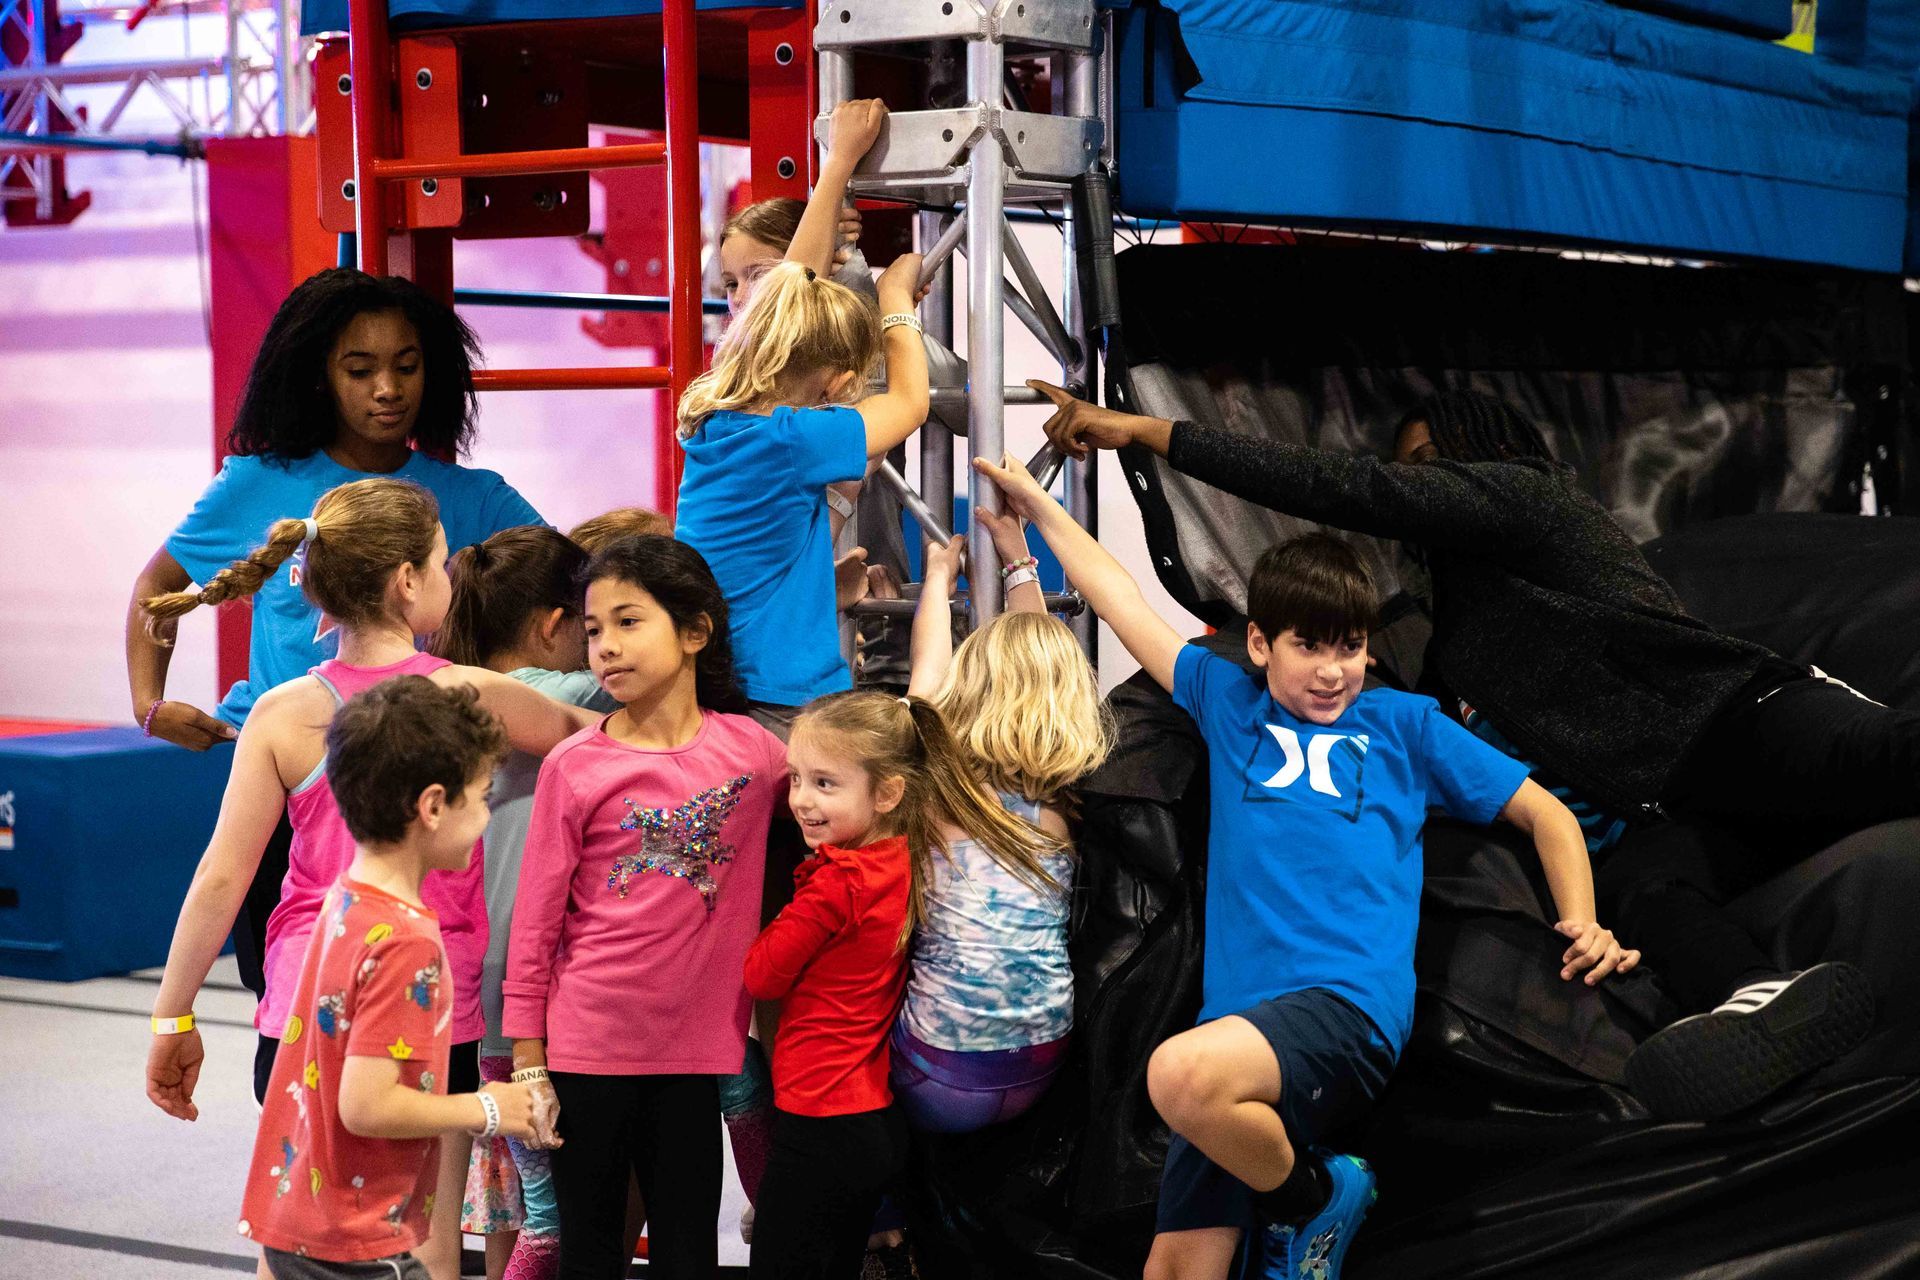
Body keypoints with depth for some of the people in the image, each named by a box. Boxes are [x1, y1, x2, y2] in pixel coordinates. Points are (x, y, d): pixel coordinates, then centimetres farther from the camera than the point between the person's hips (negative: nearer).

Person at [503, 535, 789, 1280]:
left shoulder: (753, 750, -1)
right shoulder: (573, 766, -5)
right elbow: (535, 922, -2)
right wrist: (527, 1060, -3)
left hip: (693, 1050, 1)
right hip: (588, 1047, -1)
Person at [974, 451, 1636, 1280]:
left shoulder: (1404, 723, 16)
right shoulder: (1229, 702, 21)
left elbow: (1544, 812, 19)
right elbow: (1124, 605, 28)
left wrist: (1582, 927, 3)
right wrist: (1038, 506, 34)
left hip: (1351, 1010, -4)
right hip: (1242, 1027, 4)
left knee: (1182, 1076, -34)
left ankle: (1314, 1198, -8)